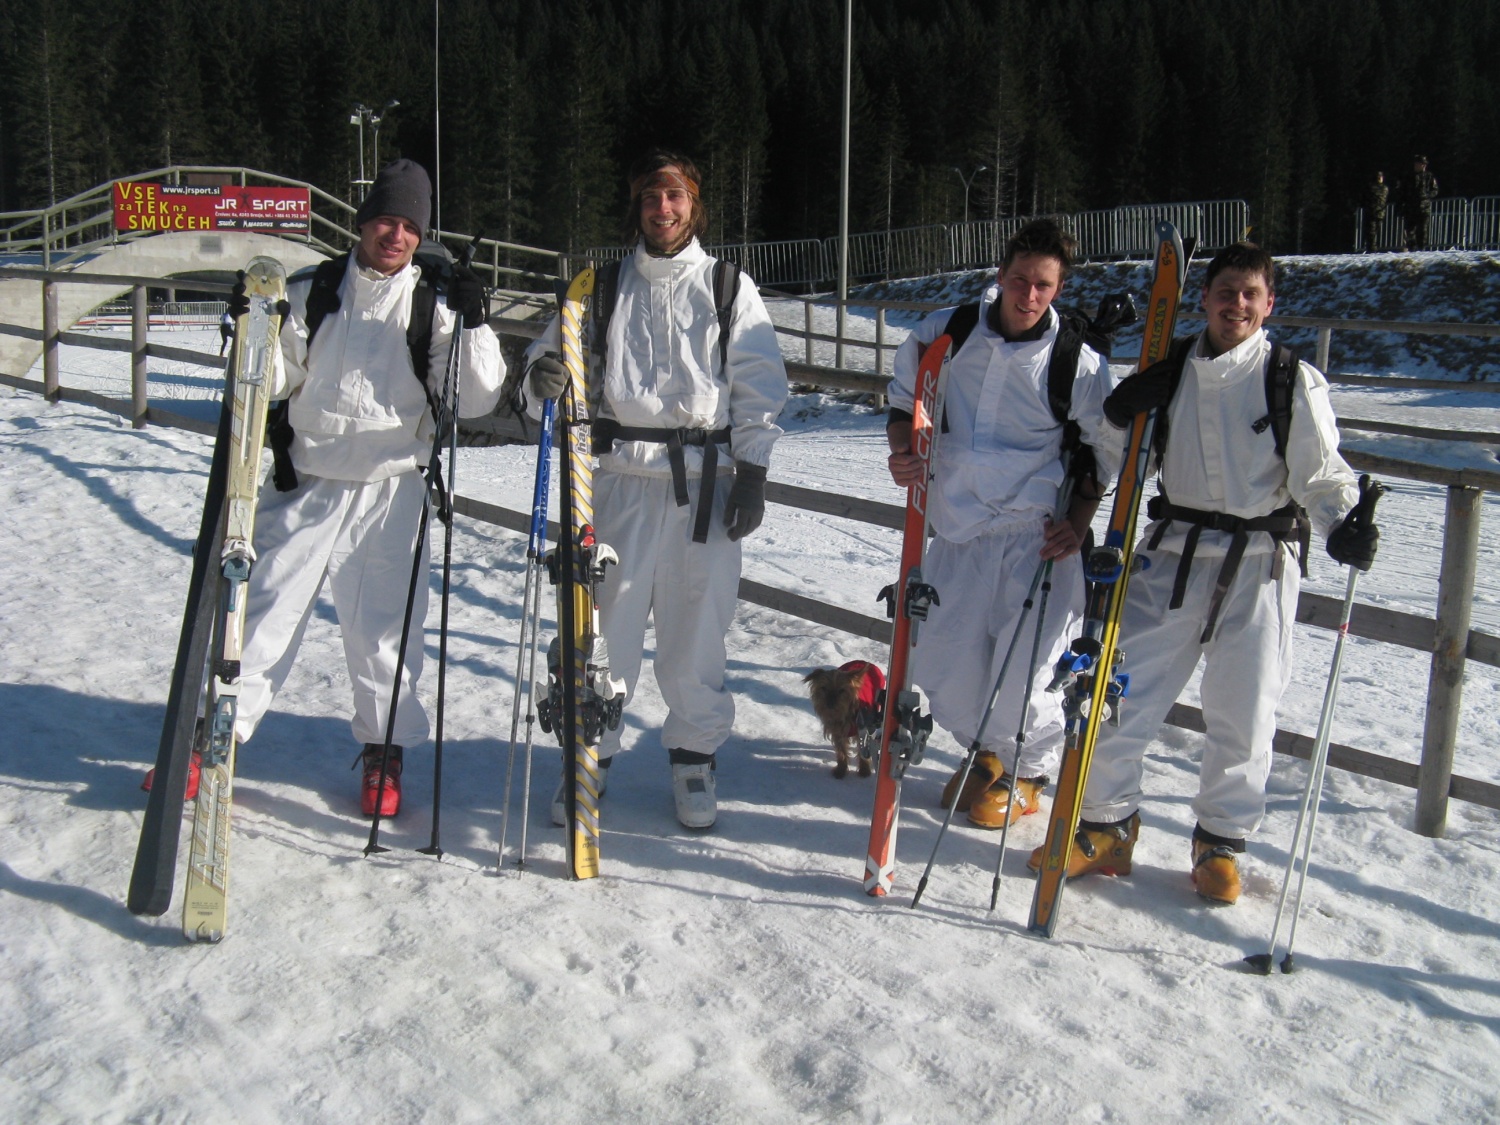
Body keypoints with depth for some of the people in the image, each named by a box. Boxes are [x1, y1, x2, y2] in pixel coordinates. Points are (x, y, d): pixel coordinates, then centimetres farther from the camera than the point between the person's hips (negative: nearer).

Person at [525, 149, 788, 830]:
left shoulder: (730, 289, 9)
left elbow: (759, 390, 6)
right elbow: (556, 355, 12)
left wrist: (753, 473, -2)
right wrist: (544, 375, -12)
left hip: (705, 479, -1)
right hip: (620, 474, 1)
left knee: (696, 625, 3)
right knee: (605, 620, 0)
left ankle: (694, 757, 19)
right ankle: (589, 755, 15)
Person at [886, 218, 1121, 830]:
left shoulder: (1081, 364, -5)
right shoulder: (943, 335, -2)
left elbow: (1102, 451, 6)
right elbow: (903, 401, 11)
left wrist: (1077, 521, -6)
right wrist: (902, 451, -9)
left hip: (1036, 538, -3)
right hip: (957, 532, 3)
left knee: (1017, 679, -6)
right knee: (942, 671, 5)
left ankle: (1030, 768, 27)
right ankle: (988, 751, 38)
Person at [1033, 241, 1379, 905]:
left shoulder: (1295, 382, -2)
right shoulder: (1170, 371, 7)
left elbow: (1320, 474, -1)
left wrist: (1343, 525, -21)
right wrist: (1119, 418, -10)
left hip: (1259, 565, -2)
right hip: (1172, 554, 2)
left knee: (1243, 716, 5)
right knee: (1119, 694, 0)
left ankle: (1221, 841, 27)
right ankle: (1106, 828, 19)